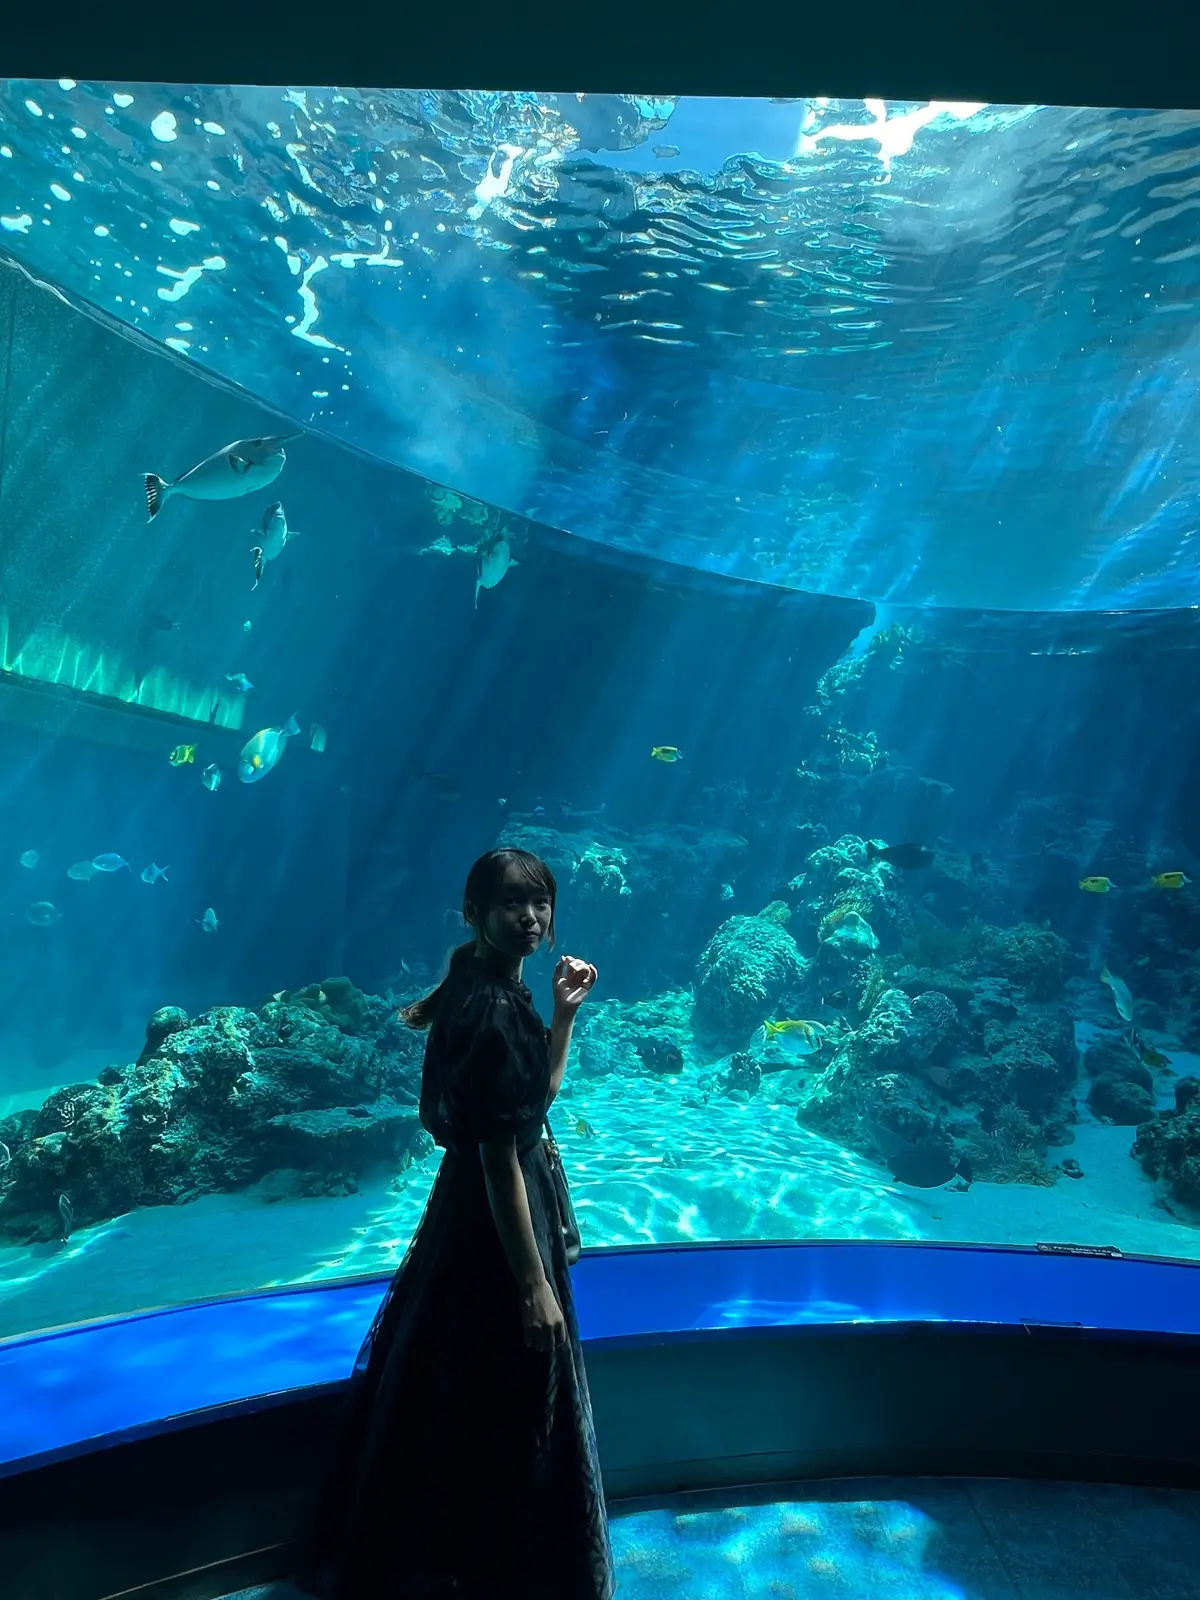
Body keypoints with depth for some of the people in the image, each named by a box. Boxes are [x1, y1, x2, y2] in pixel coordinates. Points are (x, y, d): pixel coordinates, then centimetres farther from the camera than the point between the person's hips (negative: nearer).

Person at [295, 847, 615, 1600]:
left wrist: (565, 1008, 1)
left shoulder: (492, 983, 1)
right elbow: (499, 1156, -25)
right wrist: (533, 1284, -20)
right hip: (494, 1218, -10)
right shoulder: (491, 1009, -27)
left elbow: (540, 1091, 12)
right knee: (505, 1408, 10)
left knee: (467, 1398, 27)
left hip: (479, 1204, 10)